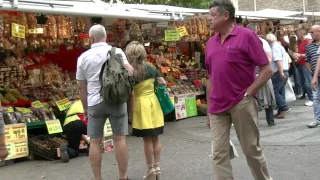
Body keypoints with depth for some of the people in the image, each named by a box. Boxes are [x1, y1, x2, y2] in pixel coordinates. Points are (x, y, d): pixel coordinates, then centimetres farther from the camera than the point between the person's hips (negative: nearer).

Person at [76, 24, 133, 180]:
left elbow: (82, 86, 8)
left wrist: (85, 107, 17)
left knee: (95, 141, 9)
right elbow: (129, 71, -14)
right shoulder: (117, 52, 0)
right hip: (116, 101, 0)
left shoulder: (83, 57, 5)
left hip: (95, 103, 1)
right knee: (120, 139, 6)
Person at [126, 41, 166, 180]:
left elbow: (132, 95, -12)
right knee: (155, 138, 11)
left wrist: (131, 112, -5)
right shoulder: (151, 68, 3)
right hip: (153, 103, 5)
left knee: (147, 140, 2)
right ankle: (157, 168, 20)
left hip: (141, 105, -5)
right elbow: (163, 83, 10)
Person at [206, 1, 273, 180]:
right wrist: (209, 108, 14)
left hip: (242, 104, -5)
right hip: (218, 107, 5)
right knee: (219, 153, 3)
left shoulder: (247, 35, -6)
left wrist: (248, 93, -13)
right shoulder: (211, 43, 10)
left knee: (252, 149, 7)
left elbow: (267, 70, -8)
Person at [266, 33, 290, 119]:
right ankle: (281, 111, 10)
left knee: (274, 91, -9)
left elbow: (278, 61, -22)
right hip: (284, 72, 10)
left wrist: (281, 73, -27)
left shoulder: (275, 47, -10)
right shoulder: (279, 46, 22)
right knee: (280, 92, 9)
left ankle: (284, 108, -10)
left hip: (279, 74, -10)